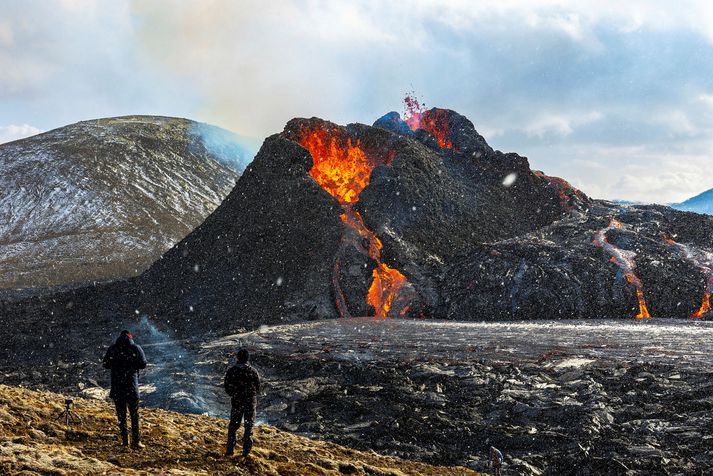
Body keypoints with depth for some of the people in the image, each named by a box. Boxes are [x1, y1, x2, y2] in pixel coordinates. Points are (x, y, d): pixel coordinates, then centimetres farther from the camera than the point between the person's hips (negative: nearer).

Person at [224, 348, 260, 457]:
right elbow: (258, 388, -2)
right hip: (250, 402, -1)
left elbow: (227, 388, 0)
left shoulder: (231, 371, -6)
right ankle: (246, 450, 6)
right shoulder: (253, 371, -10)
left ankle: (230, 450, 10)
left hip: (236, 402, 1)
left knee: (233, 426, 12)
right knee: (249, 426, 8)